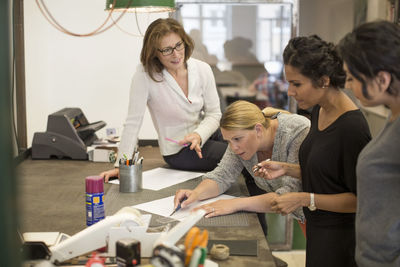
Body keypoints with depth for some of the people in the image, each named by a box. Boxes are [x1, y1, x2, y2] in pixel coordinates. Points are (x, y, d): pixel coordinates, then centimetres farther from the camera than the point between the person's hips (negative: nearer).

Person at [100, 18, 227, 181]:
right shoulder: (144, 75, -17)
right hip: (180, 151, -5)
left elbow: (214, 113, -1)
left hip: (206, 134, 5)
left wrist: (199, 135, -22)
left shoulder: (202, 69, -5)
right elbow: (133, 122, -16)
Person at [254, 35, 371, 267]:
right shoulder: (319, 111, 3)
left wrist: (305, 199, -22)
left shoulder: (352, 128, -24)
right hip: (318, 231, 8)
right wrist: (286, 169, 1)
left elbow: (361, 199, -20)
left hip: (340, 241, -8)